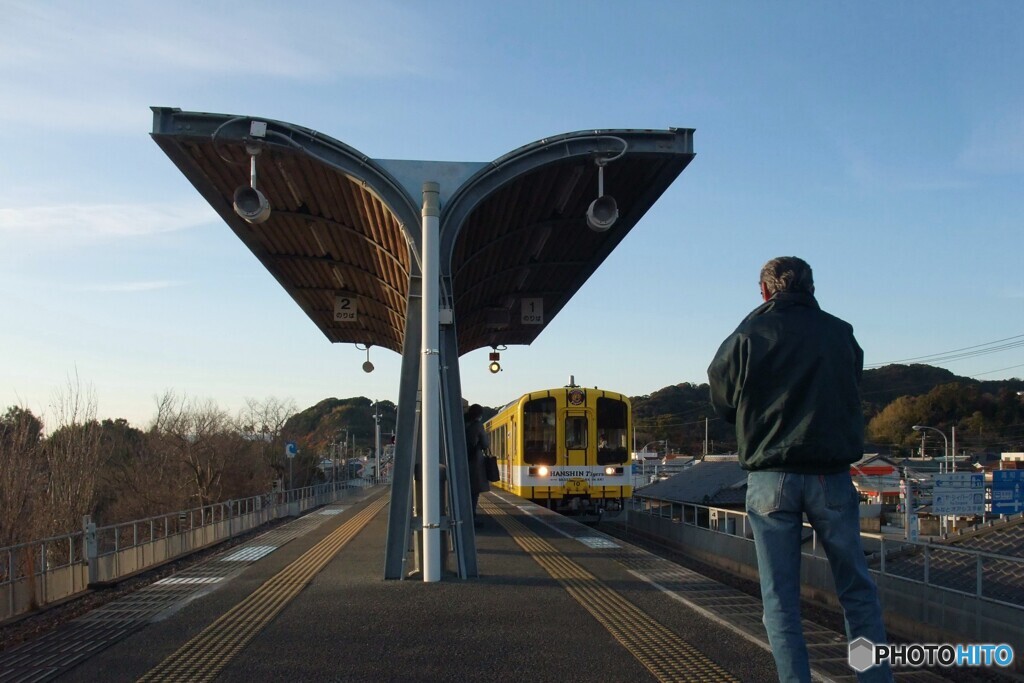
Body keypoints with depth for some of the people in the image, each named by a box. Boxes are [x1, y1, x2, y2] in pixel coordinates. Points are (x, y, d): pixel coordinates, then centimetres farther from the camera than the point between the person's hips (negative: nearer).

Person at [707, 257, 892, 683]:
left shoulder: (747, 337, -1)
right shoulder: (841, 333, 4)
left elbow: (722, 405, 8)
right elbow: (851, 395, 15)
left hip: (770, 479, -1)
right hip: (832, 477, 1)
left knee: (780, 599, 6)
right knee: (857, 590, 12)